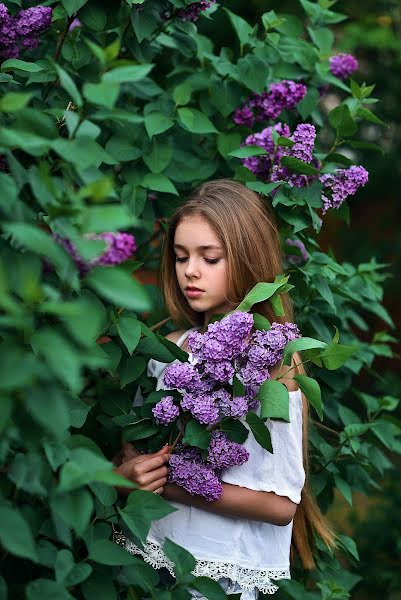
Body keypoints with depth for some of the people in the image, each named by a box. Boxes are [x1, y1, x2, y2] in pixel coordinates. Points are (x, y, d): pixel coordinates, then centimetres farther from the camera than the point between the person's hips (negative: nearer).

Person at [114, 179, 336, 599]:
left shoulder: (272, 362, -14)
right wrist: (129, 471, -12)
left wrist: (172, 485, -19)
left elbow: (281, 504, -17)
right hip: (150, 550, 5)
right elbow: (132, 441, 11)